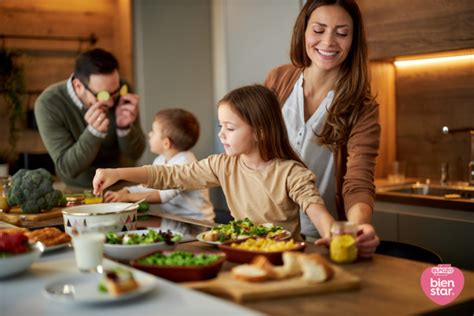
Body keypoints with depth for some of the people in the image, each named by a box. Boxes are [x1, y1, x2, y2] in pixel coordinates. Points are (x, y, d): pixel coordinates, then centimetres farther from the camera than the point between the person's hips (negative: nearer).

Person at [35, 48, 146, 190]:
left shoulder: (122, 91, -12)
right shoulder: (48, 103, -19)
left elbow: (135, 154, -6)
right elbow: (67, 168, -18)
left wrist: (125, 127, -25)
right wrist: (94, 132, -32)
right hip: (79, 189, -1)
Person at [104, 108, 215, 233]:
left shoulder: (185, 162, -17)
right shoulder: (161, 160, 10)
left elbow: (164, 195, -26)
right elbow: (146, 187, 11)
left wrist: (128, 197, -28)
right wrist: (122, 193, -5)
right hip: (171, 220, 7)